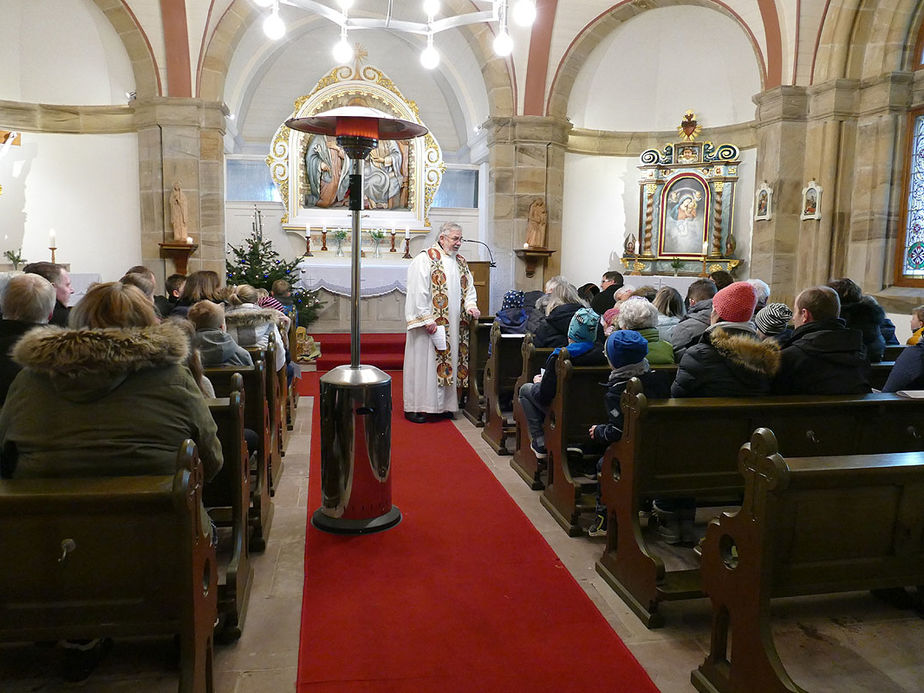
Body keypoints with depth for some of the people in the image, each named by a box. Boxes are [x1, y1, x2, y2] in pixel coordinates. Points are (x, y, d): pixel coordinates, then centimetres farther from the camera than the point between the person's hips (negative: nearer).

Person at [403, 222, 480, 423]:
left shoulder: (461, 262, 15)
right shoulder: (425, 259, -8)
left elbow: (469, 287, 19)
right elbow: (418, 292, -15)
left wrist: (471, 305, -2)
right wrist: (427, 320, -19)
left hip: (453, 327, 7)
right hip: (430, 326, -7)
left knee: (447, 362, 10)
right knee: (424, 363, -3)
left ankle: (443, 405, 19)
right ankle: (414, 407, 3)